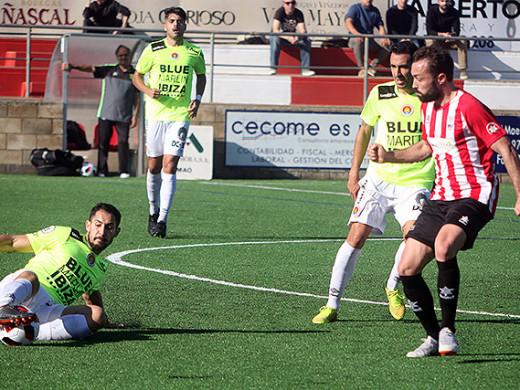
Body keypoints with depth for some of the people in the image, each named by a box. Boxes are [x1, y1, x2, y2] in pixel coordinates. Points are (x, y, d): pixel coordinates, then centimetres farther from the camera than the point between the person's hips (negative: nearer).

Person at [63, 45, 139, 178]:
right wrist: (72, 66, -15)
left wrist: (135, 115, 4)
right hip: (105, 114, 0)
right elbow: (90, 68, 0)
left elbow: (136, 97, 12)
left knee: (123, 142, -6)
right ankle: (102, 170, 7)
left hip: (124, 116, 0)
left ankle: (124, 171, 2)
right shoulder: (109, 70, 9)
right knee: (103, 142, 0)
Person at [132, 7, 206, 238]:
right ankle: (153, 210, 29)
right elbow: (137, 76, 11)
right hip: (155, 115, 1)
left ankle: (162, 220, -14)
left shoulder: (195, 53, 3)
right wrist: (148, 91, -9)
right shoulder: (153, 50, 1)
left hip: (180, 116, -1)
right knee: (154, 167, 7)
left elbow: (201, 76, 22)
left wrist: (197, 99, 6)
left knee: (169, 167, -12)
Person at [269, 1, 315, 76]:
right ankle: (273, 68, -36)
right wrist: (288, 38, -46)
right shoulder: (279, 12, -22)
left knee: (307, 41, -22)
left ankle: (305, 69, -23)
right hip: (280, 36, -3)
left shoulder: (299, 13, -12)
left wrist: (298, 37, -44)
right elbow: (275, 30, -32)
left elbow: (303, 31, -19)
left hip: (292, 37, 3)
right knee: (275, 39, -38)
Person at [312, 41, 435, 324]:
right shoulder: (380, 94, 2)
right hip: (378, 178, 2)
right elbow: (364, 131, 16)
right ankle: (332, 304, -3)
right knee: (356, 236, -10)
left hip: (415, 182, -2)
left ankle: (393, 287, 6)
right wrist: (353, 174, 12)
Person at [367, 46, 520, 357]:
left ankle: (448, 329, -20)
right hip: (441, 198, 9)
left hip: (474, 196, -8)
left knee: (443, 247, -35)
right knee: (407, 269, -1)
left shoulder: (469, 107, -15)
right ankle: (434, 338, 15)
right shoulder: (428, 107, 11)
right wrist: (387, 156, 18)